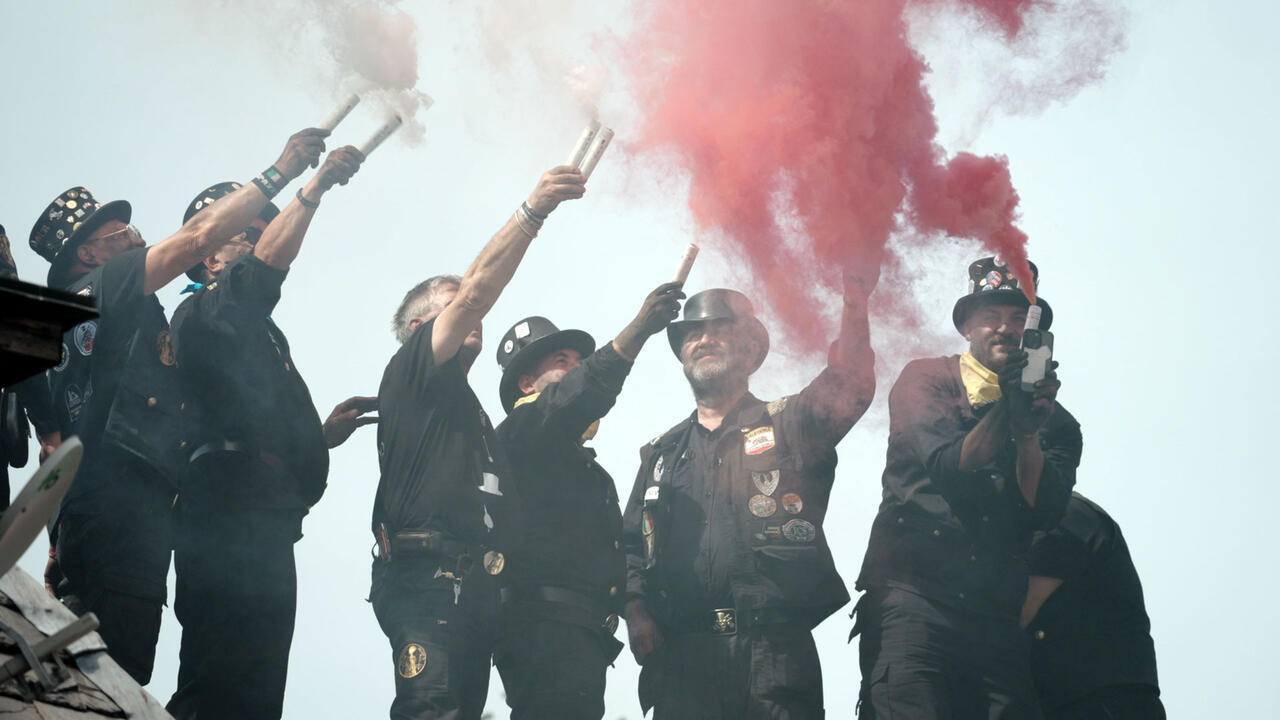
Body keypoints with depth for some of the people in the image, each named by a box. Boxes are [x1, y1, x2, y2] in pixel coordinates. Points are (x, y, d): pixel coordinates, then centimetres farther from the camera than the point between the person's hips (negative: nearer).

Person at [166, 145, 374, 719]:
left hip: (265, 531, 10)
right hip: (230, 523, -10)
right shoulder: (205, 311, 2)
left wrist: (325, 432, 16)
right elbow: (266, 264, -18)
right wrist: (314, 189, -24)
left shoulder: (260, 333, 30)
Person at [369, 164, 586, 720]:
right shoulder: (410, 372, 7)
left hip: (474, 591, 9)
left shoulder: (468, 410, 34)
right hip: (428, 579, -9)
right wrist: (533, 211, -12)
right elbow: (474, 293, -6)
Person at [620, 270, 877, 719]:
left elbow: (850, 384, -7)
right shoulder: (662, 453, 22)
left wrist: (855, 298, -18)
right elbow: (632, 545, 20)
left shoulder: (789, 426, 12)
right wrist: (635, 610, 3)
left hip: (776, 653, -2)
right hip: (683, 656, 3)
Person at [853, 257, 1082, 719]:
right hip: (913, 597, -3)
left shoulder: (1055, 421, 15)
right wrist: (1005, 412, -17)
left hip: (996, 616, 3)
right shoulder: (925, 379, 10)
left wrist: (1029, 432, -15)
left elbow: (1044, 510, -1)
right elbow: (946, 466, -5)